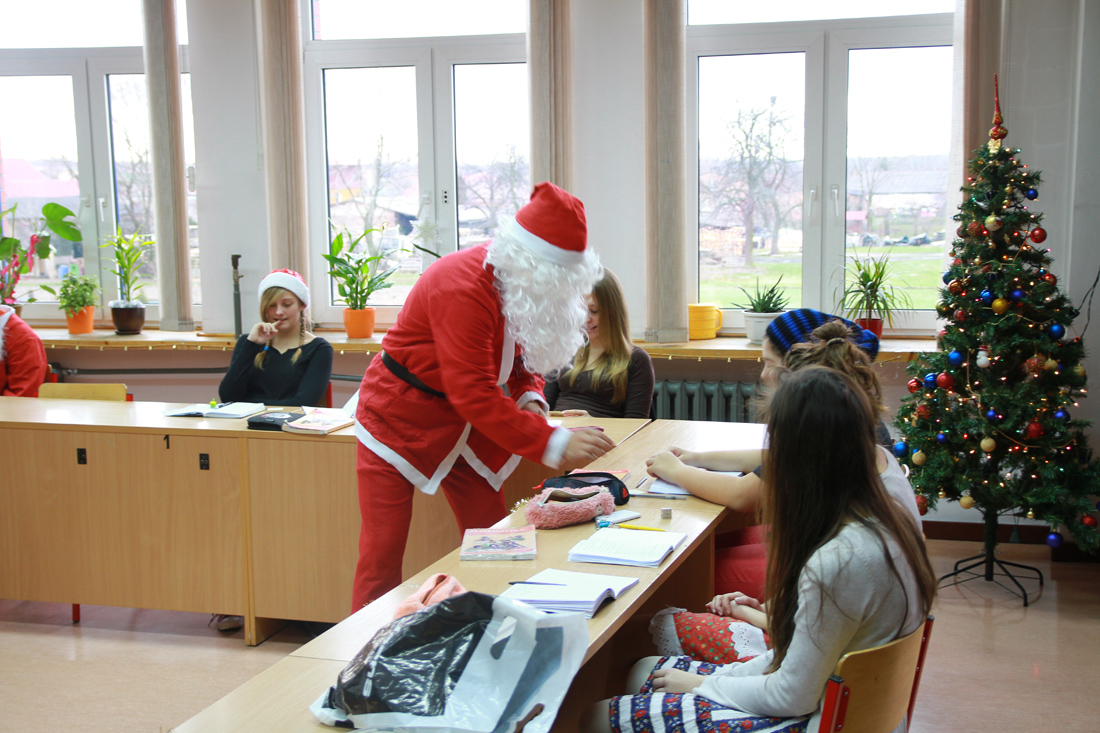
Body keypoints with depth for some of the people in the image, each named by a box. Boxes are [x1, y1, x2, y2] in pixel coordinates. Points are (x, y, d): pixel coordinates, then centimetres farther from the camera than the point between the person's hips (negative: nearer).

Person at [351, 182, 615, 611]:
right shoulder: (464, 288, -31)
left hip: (462, 426, 8)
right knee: (382, 556, -8)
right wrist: (553, 445, -35)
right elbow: (473, 394, -34)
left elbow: (525, 358, 9)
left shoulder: (528, 284, -5)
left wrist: (530, 397, -14)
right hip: (398, 419, -8)